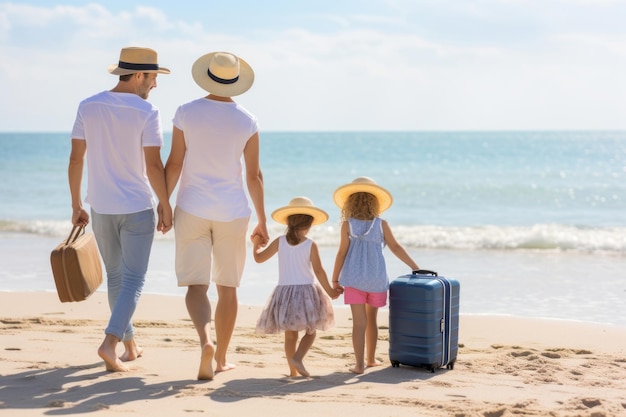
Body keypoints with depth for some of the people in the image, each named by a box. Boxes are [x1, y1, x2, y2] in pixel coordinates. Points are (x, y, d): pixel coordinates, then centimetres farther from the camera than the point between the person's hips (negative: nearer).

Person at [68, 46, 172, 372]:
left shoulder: (88, 107, 0)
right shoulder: (146, 112, -13)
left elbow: (75, 159, 1)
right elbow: (153, 166, -16)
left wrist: (76, 205, 9)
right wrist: (166, 207, -5)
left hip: (101, 207, 5)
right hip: (137, 207, -5)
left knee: (116, 276, 18)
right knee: (133, 280, 2)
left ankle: (130, 344, 26)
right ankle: (110, 342, -14)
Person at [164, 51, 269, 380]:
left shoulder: (186, 113, -5)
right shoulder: (247, 122, -3)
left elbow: (173, 164, -5)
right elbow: (254, 176, -1)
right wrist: (262, 221, 7)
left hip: (192, 211, -1)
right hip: (232, 213, 1)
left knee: (195, 286, -1)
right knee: (227, 288, 13)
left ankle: (206, 340, -28)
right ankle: (221, 359, 20)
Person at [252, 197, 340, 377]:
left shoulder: (280, 241, -1)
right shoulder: (311, 245, -7)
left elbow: (259, 258, 4)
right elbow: (318, 271, -10)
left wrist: (256, 245, 24)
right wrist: (330, 291, 0)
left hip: (284, 292, 3)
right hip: (306, 291, -3)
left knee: (290, 334, 11)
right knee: (310, 331, 7)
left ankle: (293, 369, 9)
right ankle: (297, 357, -16)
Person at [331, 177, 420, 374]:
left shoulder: (347, 225, -3)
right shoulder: (381, 224, 1)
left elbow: (342, 253, -4)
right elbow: (396, 248, -1)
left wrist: (335, 279, 2)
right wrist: (415, 267, 5)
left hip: (354, 278, -2)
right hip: (377, 279, 2)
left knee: (359, 322, -2)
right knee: (371, 320, 18)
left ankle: (360, 364, -9)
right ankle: (371, 359, 31)